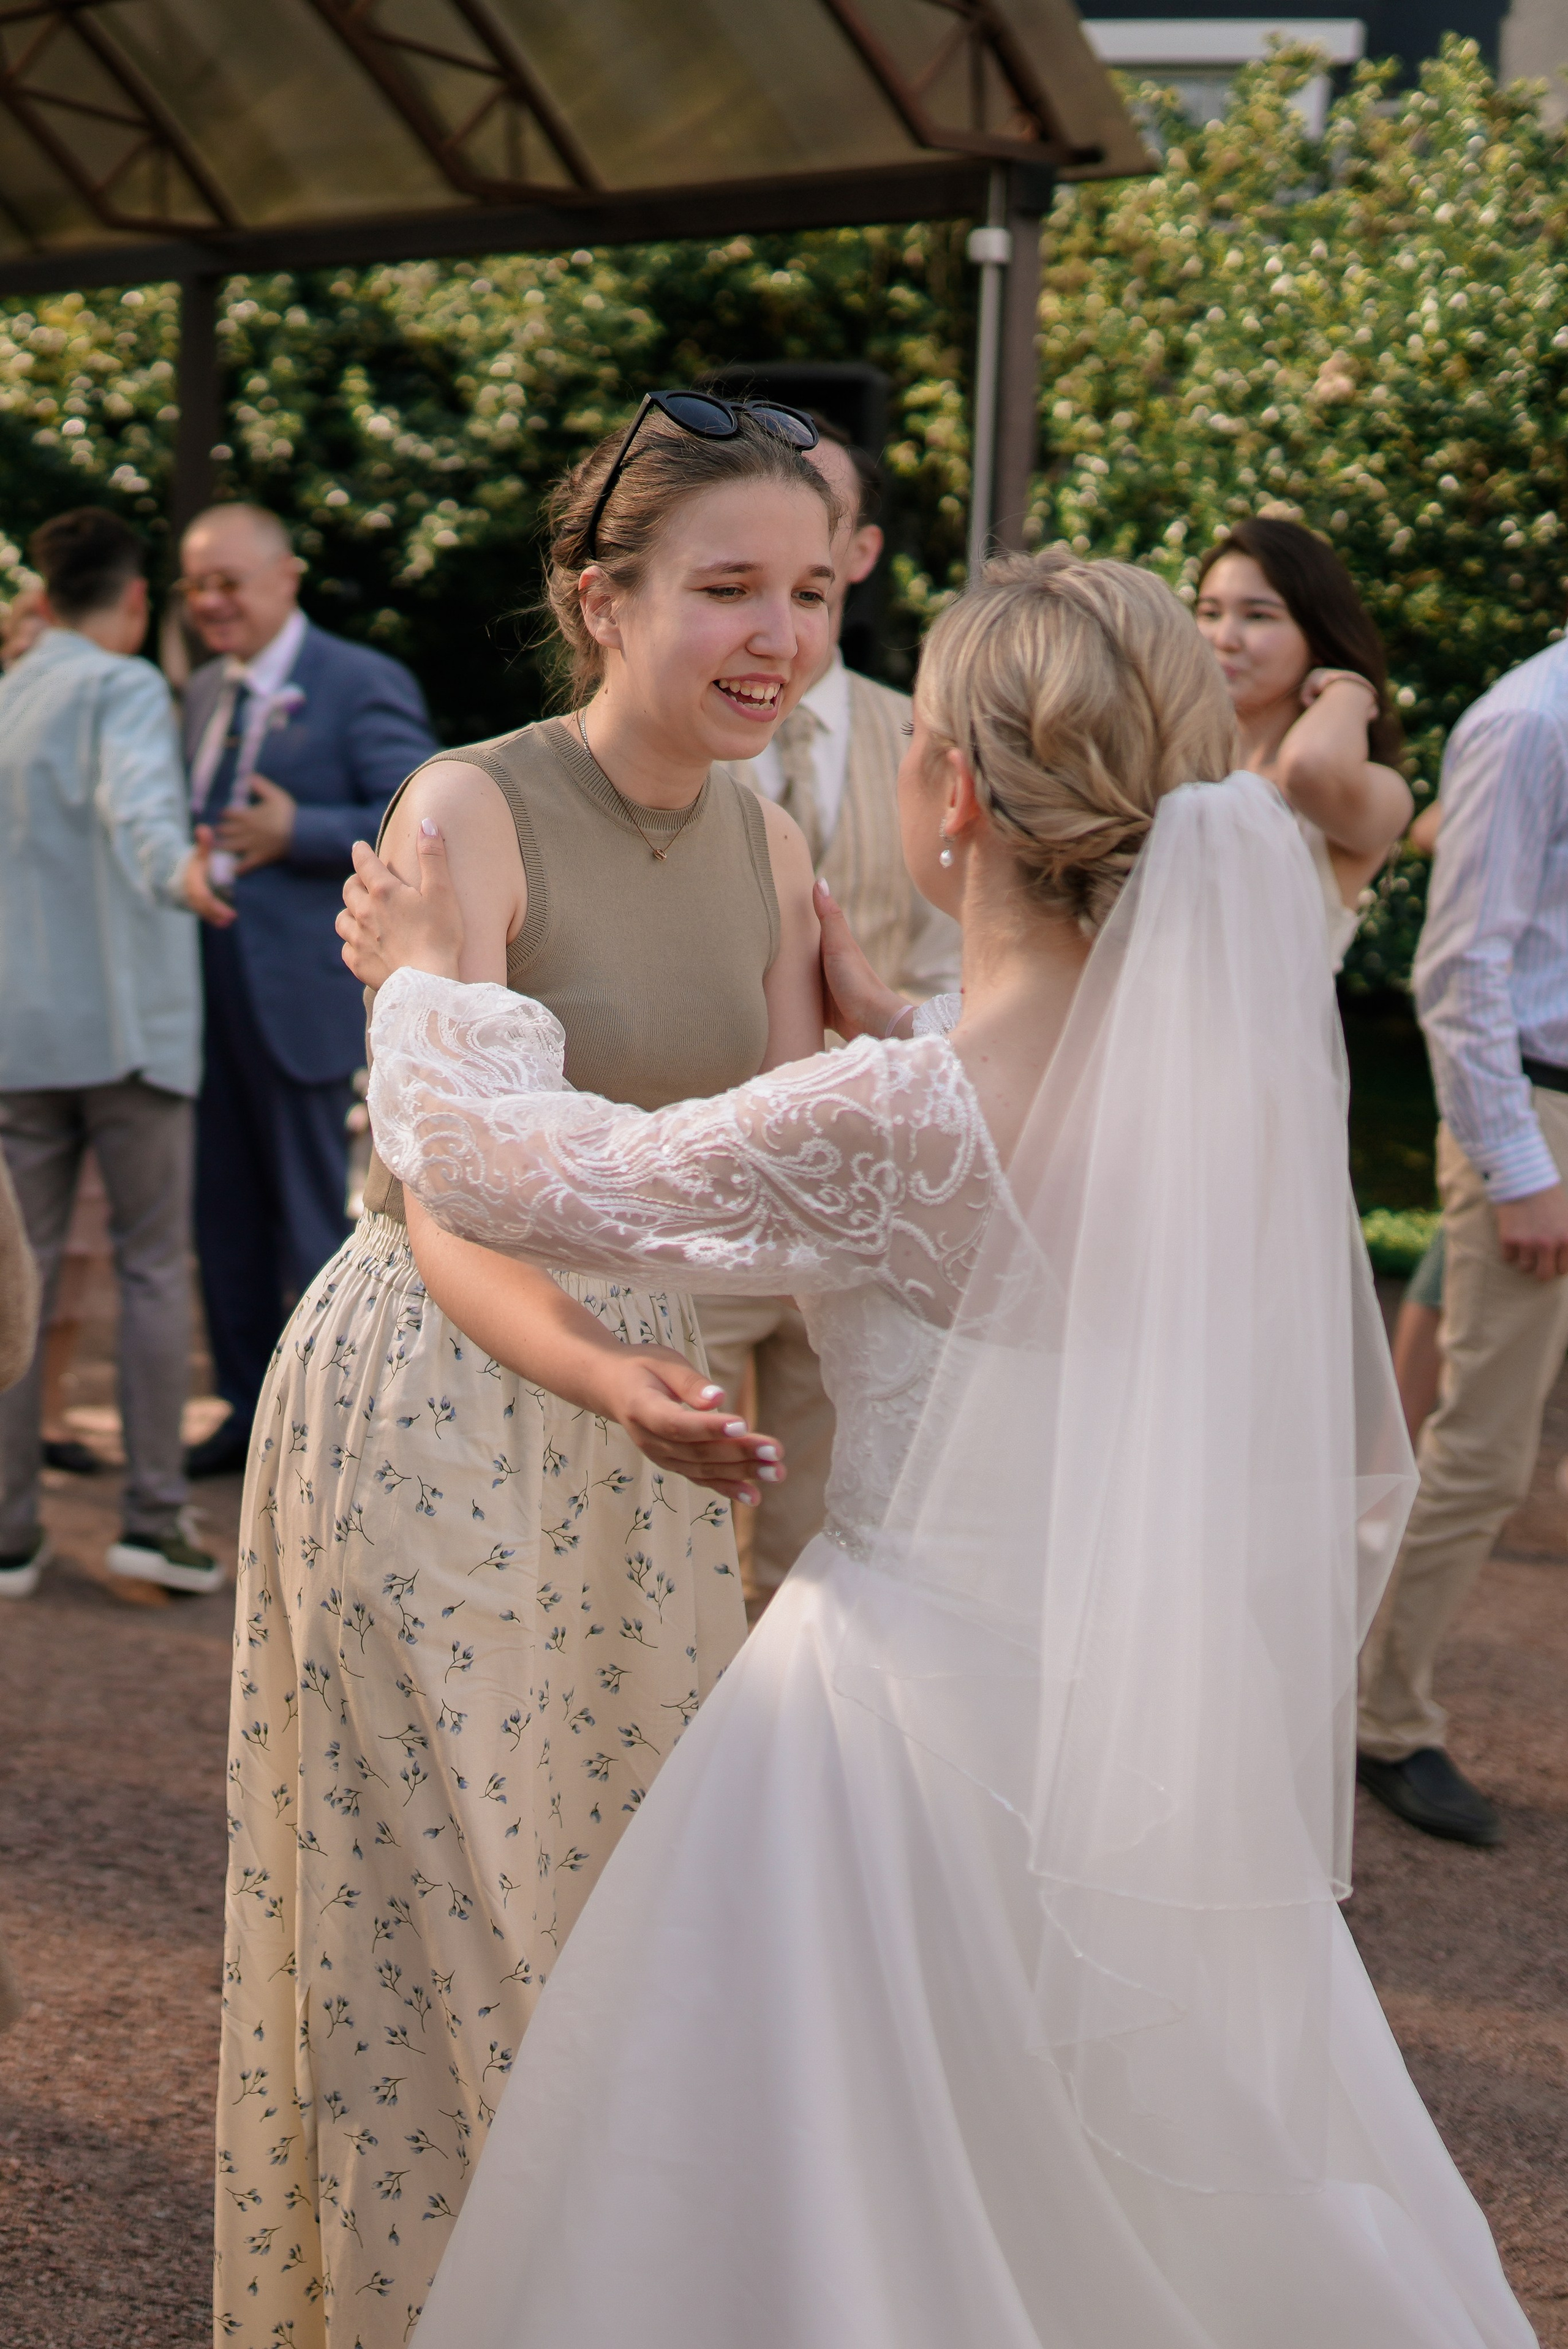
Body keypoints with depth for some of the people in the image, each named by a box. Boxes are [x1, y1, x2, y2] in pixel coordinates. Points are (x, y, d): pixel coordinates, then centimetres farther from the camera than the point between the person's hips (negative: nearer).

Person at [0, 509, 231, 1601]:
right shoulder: (125, 688, -7)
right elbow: (137, 804, -29)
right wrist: (179, 873, -47)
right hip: (127, 1018, -5)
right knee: (154, 1267, 2)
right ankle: (155, 1513, -1)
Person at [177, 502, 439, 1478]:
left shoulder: (363, 685, -7)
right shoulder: (206, 692, 16)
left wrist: (297, 832, -19)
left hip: (298, 990, -7)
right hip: (205, 987, 7)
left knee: (312, 1216, 1)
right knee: (226, 1212, 12)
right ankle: (250, 1409, 24)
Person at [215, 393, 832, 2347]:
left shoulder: (771, 852, 1)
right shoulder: (472, 811, -19)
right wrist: (609, 1378, -44)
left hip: (640, 1404, 6)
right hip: (433, 1403, -6)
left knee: (634, 1898, 15)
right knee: (441, 1911, 6)